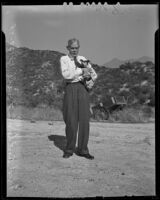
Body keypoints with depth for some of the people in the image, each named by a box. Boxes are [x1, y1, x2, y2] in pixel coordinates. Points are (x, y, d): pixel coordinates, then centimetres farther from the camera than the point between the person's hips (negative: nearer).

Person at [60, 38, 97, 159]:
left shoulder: (83, 59, 13)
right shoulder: (64, 59, 4)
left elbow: (94, 74, 13)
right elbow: (66, 74, -14)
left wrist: (92, 81, -9)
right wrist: (82, 71, -15)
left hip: (83, 89, 3)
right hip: (71, 89, -2)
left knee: (84, 120, -2)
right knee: (71, 121, -2)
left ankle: (82, 150, 8)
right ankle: (69, 149, 14)